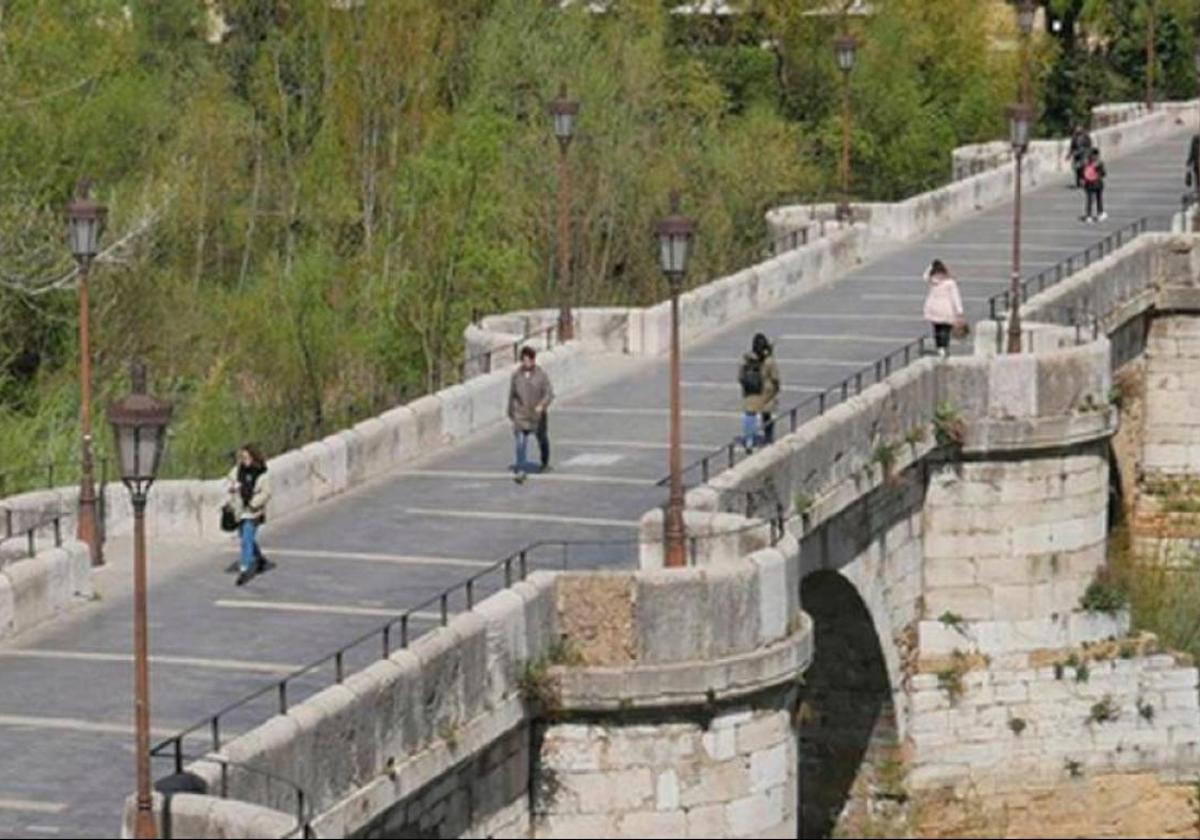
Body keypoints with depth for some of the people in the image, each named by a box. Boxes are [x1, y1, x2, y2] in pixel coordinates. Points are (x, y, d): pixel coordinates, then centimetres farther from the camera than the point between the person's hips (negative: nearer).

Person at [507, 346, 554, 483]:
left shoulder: (541, 375, -8)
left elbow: (549, 393, -11)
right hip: (521, 416, 0)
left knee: (542, 440, 20)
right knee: (521, 443, -15)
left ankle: (545, 464, 44)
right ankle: (520, 471, -16)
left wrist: (542, 405, -30)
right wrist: (511, 413, 16)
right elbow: (512, 395, 10)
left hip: (538, 415, 0)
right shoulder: (516, 375, -2)